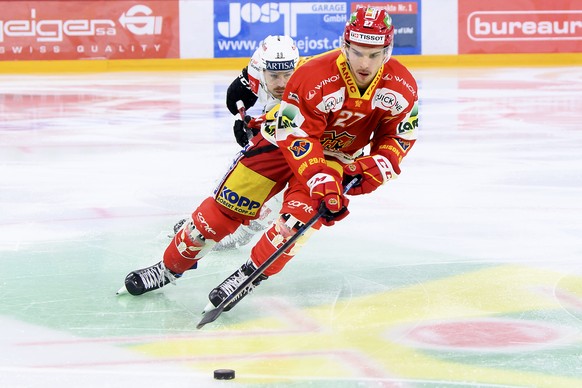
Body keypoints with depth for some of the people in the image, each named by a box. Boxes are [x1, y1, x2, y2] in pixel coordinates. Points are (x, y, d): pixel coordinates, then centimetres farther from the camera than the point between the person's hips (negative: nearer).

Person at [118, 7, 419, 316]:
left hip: (339, 156, 2)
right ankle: (172, 265, 11)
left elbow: (400, 136, -5)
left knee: (303, 209, -25)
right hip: (285, 140, -2)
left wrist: (376, 167, -23)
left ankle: (251, 275, -14)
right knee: (229, 203, -5)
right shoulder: (313, 77, -33)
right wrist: (320, 182, -40)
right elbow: (297, 138, -30)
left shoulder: (402, 87, -21)